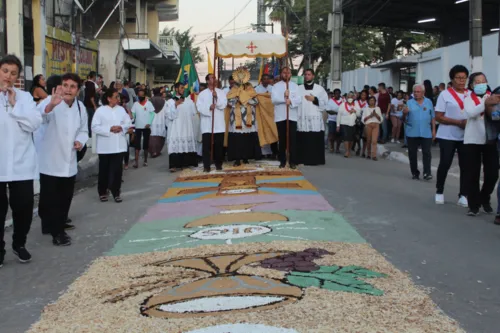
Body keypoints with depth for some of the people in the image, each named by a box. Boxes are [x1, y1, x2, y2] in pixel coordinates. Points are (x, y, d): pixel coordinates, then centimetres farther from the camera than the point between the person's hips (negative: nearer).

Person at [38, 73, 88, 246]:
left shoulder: (80, 107, 3)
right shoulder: (51, 102, -17)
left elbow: (83, 129, 16)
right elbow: (38, 117, -40)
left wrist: (80, 141, -7)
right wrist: (49, 106, -63)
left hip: (69, 163, 6)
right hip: (50, 162, -5)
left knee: (65, 199, 16)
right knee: (50, 200, 0)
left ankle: (60, 228, 31)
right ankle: (56, 232, 12)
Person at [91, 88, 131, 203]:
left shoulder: (121, 109, 6)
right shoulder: (100, 110, -7)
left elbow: (128, 123, 10)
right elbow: (95, 127, -12)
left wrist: (122, 128, -11)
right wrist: (109, 129, -19)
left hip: (118, 145, 3)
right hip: (105, 146, -3)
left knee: (117, 169, 2)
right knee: (104, 170, 8)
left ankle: (116, 193, 11)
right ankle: (102, 192, 22)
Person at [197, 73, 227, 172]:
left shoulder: (221, 93, 8)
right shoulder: (202, 94, 4)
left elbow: (223, 105, -4)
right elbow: (199, 107, -4)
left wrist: (216, 97, -17)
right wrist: (208, 108, -20)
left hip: (219, 124, 1)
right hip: (207, 124, -1)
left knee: (219, 145, 6)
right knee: (207, 145, -4)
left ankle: (218, 164, 18)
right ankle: (206, 166, -1)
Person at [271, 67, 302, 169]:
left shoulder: (295, 86, 10)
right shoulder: (276, 86, 7)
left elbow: (299, 99, -2)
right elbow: (274, 99, -7)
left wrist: (291, 101, -19)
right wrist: (284, 97, -18)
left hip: (292, 116, 0)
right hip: (280, 116, 0)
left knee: (293, 139, -2)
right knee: (282, 140, 4)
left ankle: (293, 161, 1)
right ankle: (282, 161, 11)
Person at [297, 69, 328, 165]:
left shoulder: (319, 88, 10)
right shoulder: (298, 88, 12)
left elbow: (325, 102, 4)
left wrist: (314, 99, -7)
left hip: (315, 119, 0)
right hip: (302, 119, 0)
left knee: (316, 140, -2)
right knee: (303, 140, -3)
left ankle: (316, 160, 4)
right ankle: (303, 160, 2)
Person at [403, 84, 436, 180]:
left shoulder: (429, 102, 6)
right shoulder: (409, 103, 1)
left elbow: (433, 117, 9)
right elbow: (404, 120, 1)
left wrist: (433, 130, 5)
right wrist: (404, 113, -19)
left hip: (426, 133, 0)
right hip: (412, 133, 0)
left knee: (427, 153, -3)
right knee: (412, 153, 6)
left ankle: (427, 173, -2)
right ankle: (415, 173, 17)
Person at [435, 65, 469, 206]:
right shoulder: (445, 94, -3)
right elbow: (439, 117, -8)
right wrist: (459, 122, -17)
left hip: (466, 136, 3)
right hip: (447, 136, -3)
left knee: (465, 165, 1)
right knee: (445, 164, 2)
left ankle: (463, 195, 9)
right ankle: (439, 192, 19)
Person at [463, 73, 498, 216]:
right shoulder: (469, 98, 1)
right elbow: (470, 113, -19)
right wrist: (485, 104, -28)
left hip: (490, 140, 2)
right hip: (472, 140, -2)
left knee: (492, 173, 4)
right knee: (472, 174, -1)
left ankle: (484, 199, 28)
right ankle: (473, 205, 10)